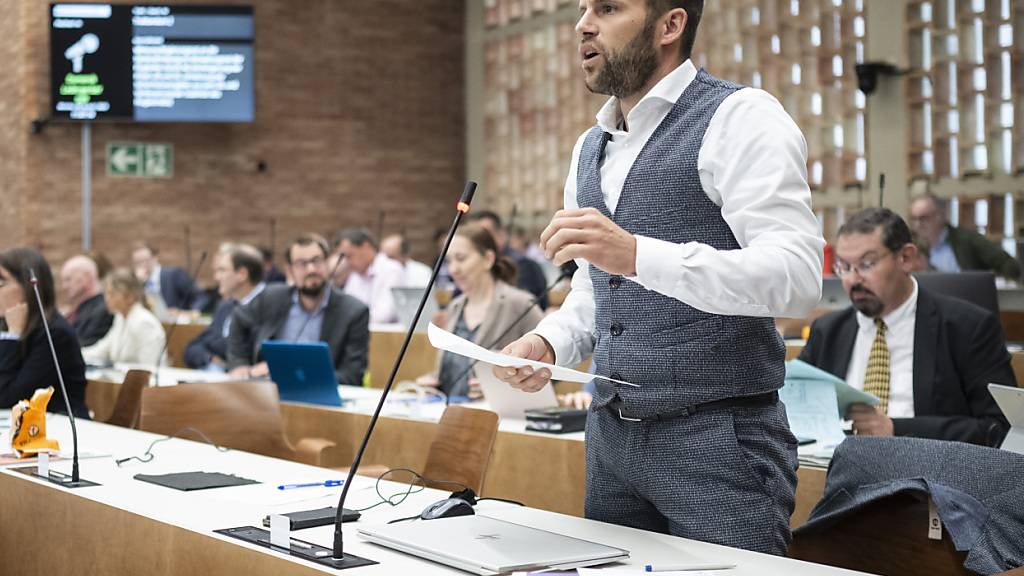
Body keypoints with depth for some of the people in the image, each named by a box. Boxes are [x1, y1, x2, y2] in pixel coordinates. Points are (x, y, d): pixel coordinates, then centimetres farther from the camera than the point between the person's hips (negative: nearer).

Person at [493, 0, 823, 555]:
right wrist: (549, 343, 0)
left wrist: (638, 255, -30)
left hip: (718, 438, -7)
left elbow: (797, 278, -21)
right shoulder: (589, 149, 14)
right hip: (610, 436, 7)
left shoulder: (738, 118, -9)